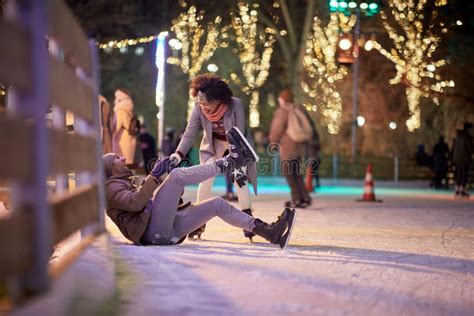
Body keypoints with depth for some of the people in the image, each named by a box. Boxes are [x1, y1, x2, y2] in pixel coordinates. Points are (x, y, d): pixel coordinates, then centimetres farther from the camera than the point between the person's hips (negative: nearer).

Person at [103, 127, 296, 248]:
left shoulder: (128, 184, 34)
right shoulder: (112, 186, 4)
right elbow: (135, 203, -18)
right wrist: (155, 175, -17)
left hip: (168, 232, 9)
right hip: (154, 231, -9)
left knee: (217, 204, 3)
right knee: (177, 174, -18)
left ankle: (270, 233, -6)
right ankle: (232, 161, -10)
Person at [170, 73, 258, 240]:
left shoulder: (235, 105, -34)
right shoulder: (199, 107, -27)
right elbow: (190, 133, -24)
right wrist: (178, 154, -40)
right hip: (213, 143, 2)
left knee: (240, 177, -13)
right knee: (205, 179, -8)